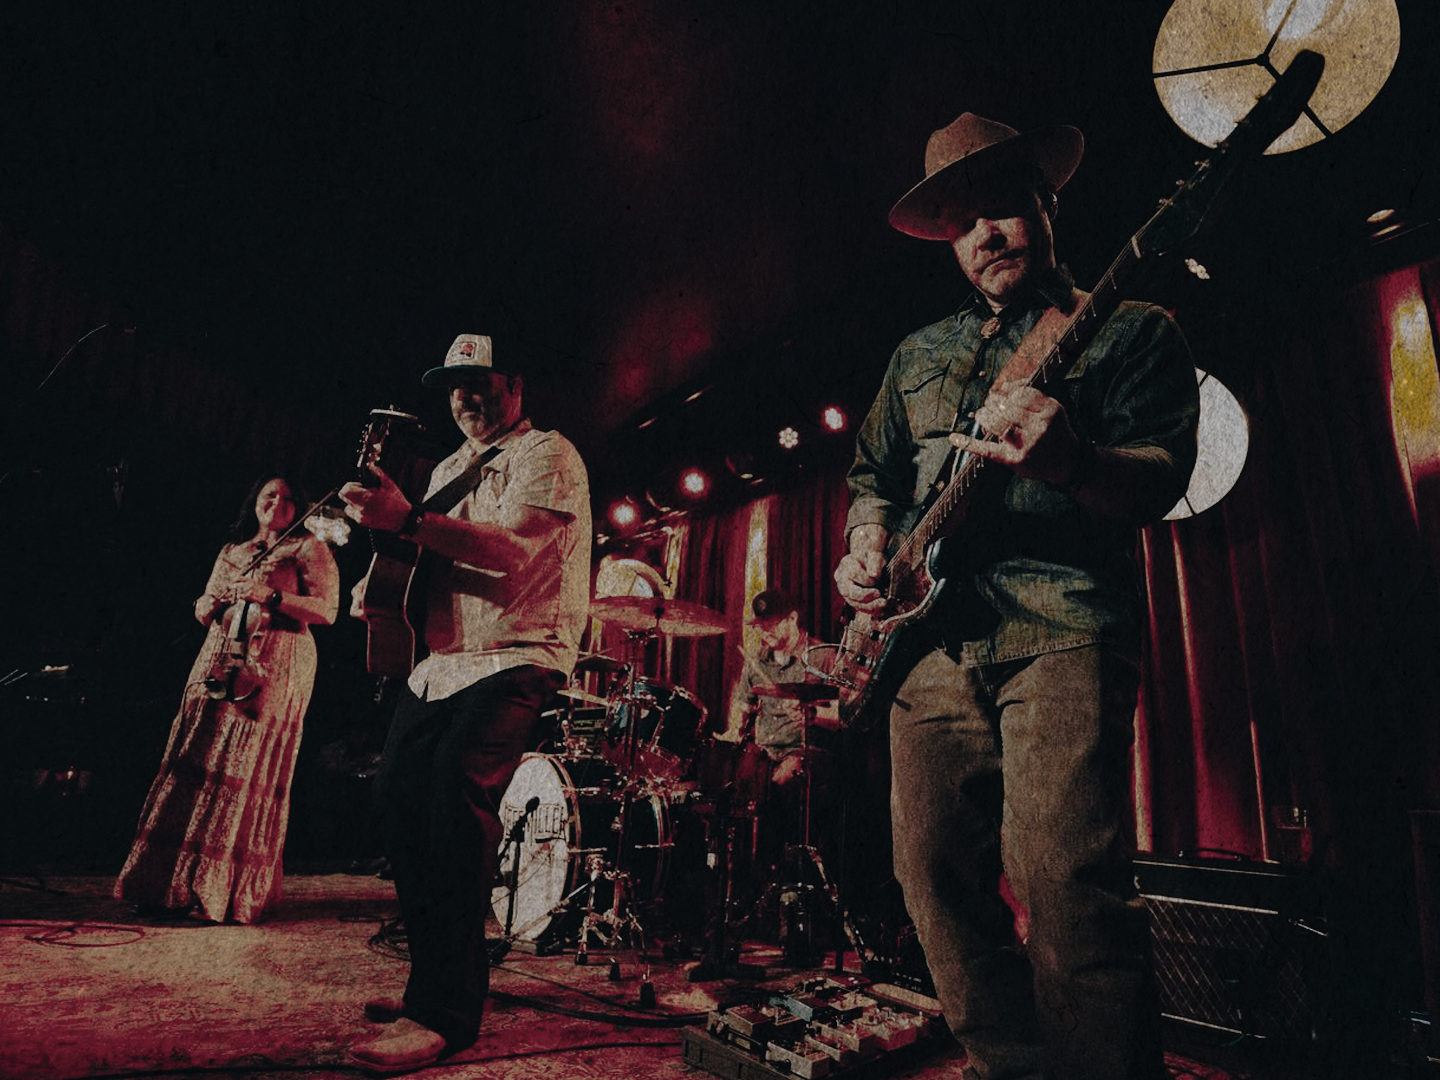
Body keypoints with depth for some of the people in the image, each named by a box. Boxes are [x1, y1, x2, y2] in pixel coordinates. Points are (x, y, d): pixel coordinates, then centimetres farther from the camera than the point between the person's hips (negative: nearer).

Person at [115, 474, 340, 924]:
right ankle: (173, 884, 9)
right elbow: (202, 612, 23)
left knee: (248, 771, -8)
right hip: (219, 663, 6)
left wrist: (271, 596, -15)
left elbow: (326, 610, -6)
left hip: (272, 669, -6)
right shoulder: (231, 551, 23)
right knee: (196, 763, 1)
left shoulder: (310, 549, 5)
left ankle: (229, 892, -1)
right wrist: (216, 599, 0)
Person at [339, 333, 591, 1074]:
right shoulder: (450, 468, 22)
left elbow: (513, 547, -22)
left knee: (457, 784, -26)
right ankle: (435, 976, 20)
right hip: (442, 661, 9)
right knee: (398, 791, 4)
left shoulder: (546, 453, -5)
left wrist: (409, 520, -32)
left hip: (516, 658, -9)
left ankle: (446, 1011, -18)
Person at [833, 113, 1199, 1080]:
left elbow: (1161, 477, -4)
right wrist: (867, 548, 4)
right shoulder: (919, 353, 25)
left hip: (1061, 628, -5)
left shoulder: (1130, 329, 11)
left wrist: (1069, 463, -27)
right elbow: (875, 475, 27)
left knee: (1065, 877, -18)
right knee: (937, 873, 4)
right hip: (932, 636, 5)